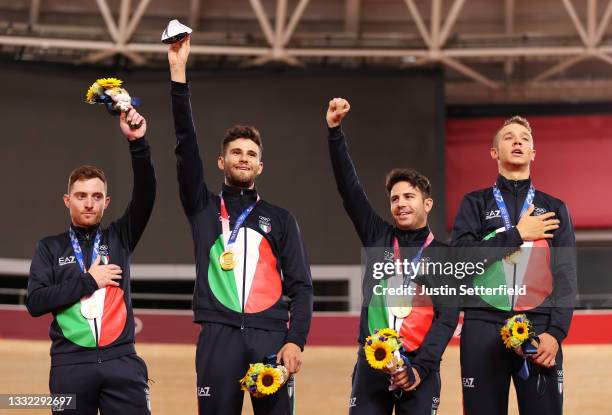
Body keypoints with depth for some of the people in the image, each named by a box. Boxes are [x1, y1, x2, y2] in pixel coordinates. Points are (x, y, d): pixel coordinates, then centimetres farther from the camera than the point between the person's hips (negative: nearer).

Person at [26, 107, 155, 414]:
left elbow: (145, 195, -1)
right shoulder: (50, 248, 12)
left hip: (121, 362, 0)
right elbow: (35, 302, -2)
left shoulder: (119, 238, 14)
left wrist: (137, 144, -14)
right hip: (71, 364, 0)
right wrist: (87, 281, -4)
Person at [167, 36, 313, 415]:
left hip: (271, 336, 0)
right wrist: (178, 72, -2)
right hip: (219, 336, 0)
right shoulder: (204, 207, 15)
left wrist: (295, 340, -7)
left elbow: (300, 286, 9)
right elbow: (185, 144, 4)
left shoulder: (280, 219, 16)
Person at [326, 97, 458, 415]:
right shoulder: (378, 238, 12)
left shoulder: (444, 256, 6)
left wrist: (421, 367, -12)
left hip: (420, 368, -2)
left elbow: (447, 318, -1)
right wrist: (334, 130, -3)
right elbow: (348, 188, 5)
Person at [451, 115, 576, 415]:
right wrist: (517, 234, -5)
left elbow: (565, 276, 6)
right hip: (484, 326, -1)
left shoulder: (554, 209, 16)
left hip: (539, 328, 1)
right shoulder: (476, 203, 13)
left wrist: (556, 332, -8)